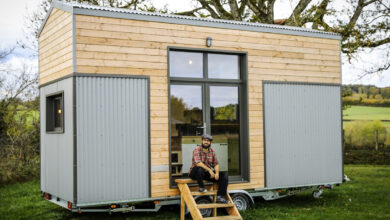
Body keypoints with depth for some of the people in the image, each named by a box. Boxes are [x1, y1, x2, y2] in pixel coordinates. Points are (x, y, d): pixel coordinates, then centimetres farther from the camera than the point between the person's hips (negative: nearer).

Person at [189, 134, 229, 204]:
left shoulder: (212, 151, 4)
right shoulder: (197, 150, -13)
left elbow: (216, 164, 3)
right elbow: (198, 163, -26)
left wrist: (217, 173, -17)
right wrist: (209, 170, -32)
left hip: (207, 173, 6)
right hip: (195, 172, -5)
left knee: (224, 175, -11)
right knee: (200, 169, -41)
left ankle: (220, 197, -17)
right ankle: (201, 187, -16)